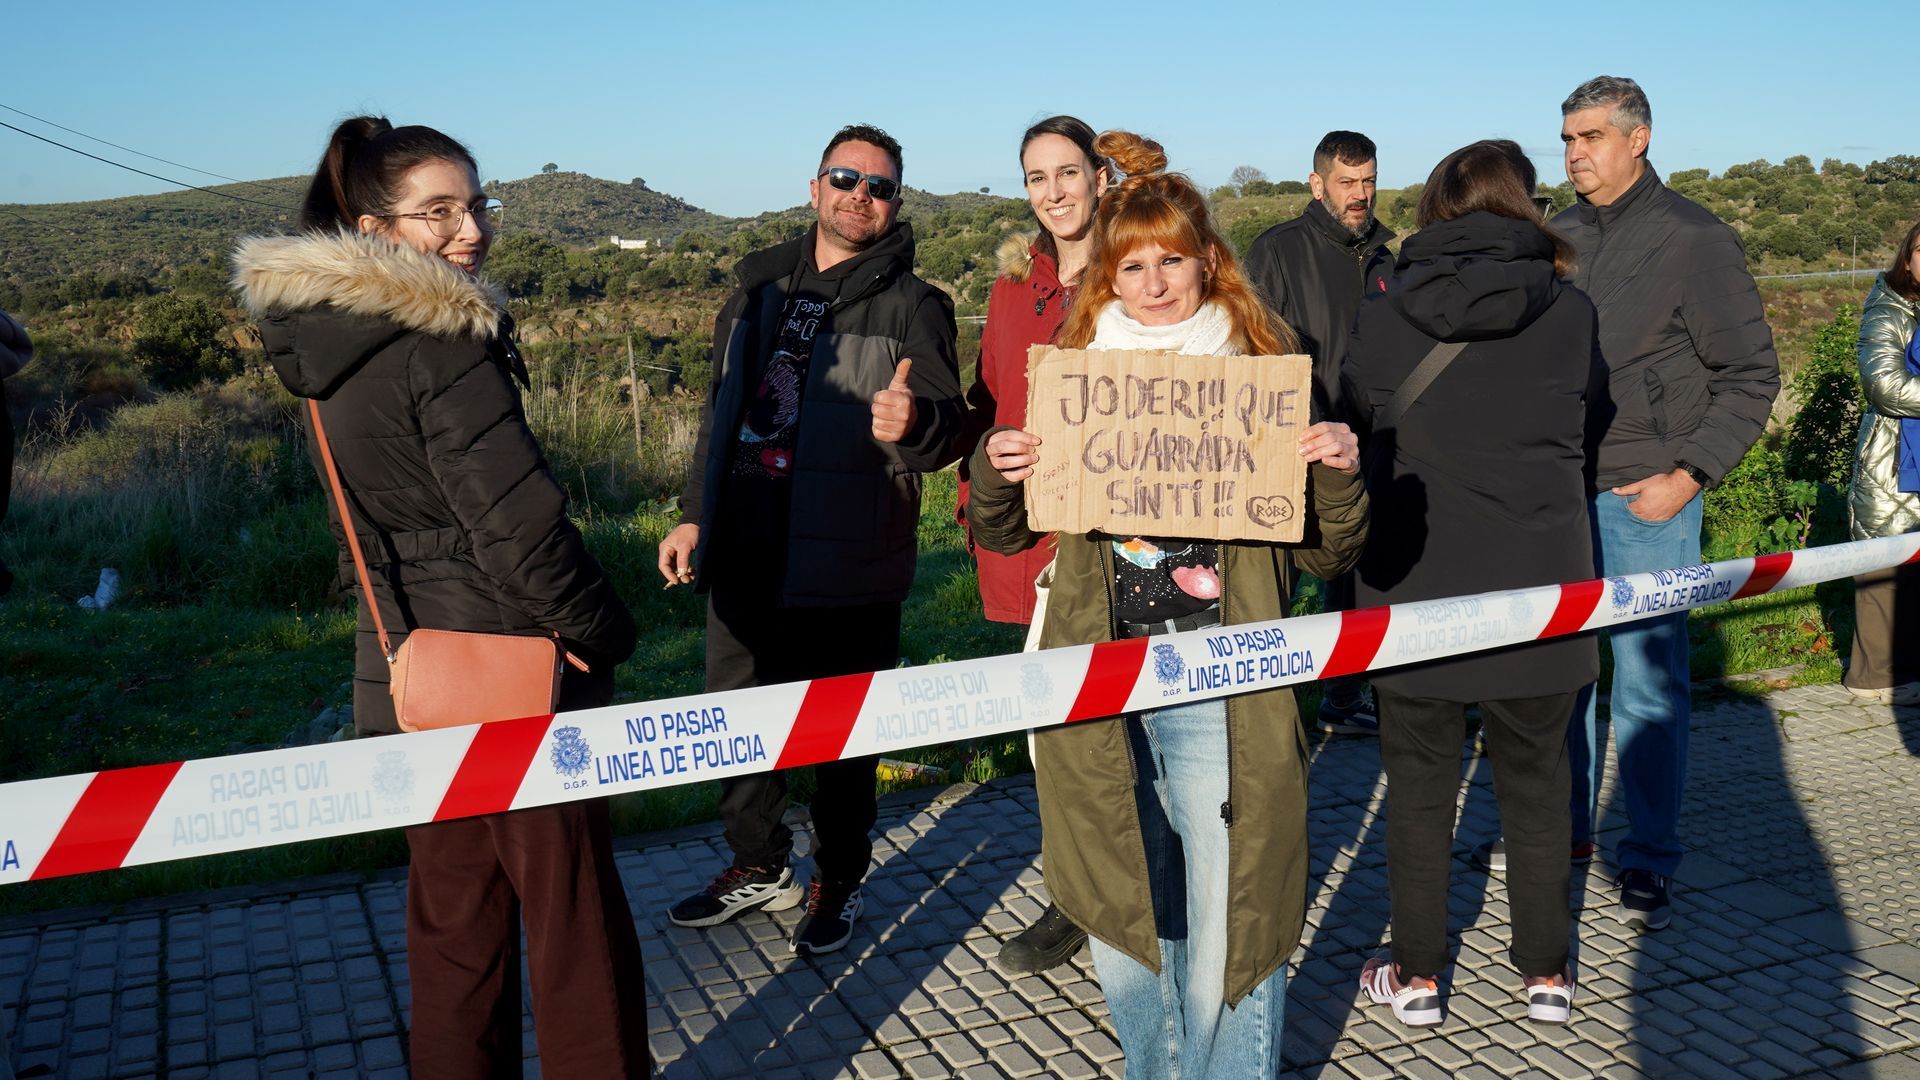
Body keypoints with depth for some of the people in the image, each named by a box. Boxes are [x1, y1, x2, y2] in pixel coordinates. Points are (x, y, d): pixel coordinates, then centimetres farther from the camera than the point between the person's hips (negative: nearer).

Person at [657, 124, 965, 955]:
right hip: (742, 551, 5)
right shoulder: (759, 288, 13)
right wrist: (693, 514, 18)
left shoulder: (912, 306, -3)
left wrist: (915, 423, -38)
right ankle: (761, 867, 34)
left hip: (845, 565, -5)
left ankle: (839, 881, 27)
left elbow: (948, 423, -15)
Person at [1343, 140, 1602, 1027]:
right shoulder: (1570, 313, -5)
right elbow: (1589, 403, 10)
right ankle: (1546, 976, 28)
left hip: (1412, 590, -1)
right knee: (1535, 786, 16)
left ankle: (1417, 978, 22)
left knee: (1419, 786, 12)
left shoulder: (1381, 317, -7)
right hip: (1536, 587, 1)